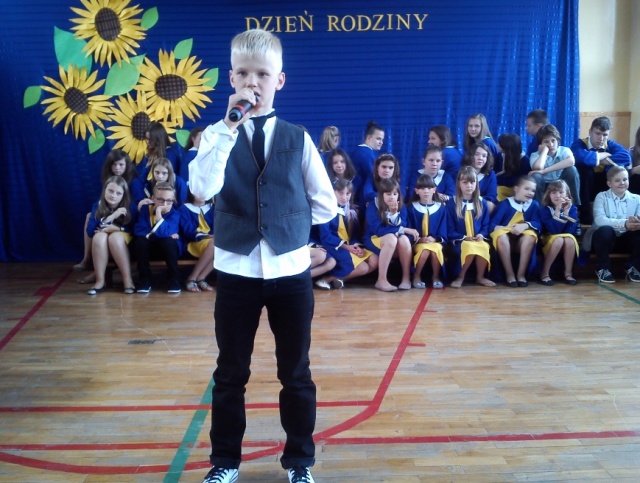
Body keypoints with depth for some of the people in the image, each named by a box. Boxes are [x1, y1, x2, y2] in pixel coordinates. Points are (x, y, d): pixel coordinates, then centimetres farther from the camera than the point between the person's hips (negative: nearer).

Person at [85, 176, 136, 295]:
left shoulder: (129, 207, -8)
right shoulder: (98, 206, -4)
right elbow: (90, 231, -15)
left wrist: (118, 228, -23)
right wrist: (111, 217, -24)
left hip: (124, 242, -2)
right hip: (102, 246, 2)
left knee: (115, 236, -34)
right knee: (99, 236, -32)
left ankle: (127, 279, -31)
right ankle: (100, 281, -29)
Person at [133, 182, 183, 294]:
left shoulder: (175, 213, -17)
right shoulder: (145, 209, -8)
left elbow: (164, 232, -34)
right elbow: (138, 230, -20)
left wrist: (158, 212, -36)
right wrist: (155, 233, -24)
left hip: (169, 249, -2)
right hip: (150, 248, 2)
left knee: (168, 241, -35)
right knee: (140, 241, -29)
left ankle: (174, 279, -16)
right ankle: (145, 279, -14)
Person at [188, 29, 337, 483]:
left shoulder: (297, 138, 1)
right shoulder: (217, 135, -1)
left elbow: (326, 205, 6)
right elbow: (203, 189, -22)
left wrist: (288, 221, 3)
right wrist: (230, 127, -24)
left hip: (291, 272, 1)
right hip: (235, 272, 0)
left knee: (296, 374, 13)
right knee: (230, 374, 13)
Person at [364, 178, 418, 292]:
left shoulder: (401, 207, 1)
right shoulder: (373, 206, -10)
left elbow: (405, 227, -8)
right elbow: (378, 230, -20)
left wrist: (395, 213, -21)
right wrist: (402, 230, -21)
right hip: (375, 240, -3)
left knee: (404, 239, -31)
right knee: (391, 238, -36)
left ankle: (406, 278, -23)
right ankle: (381, 280, -32)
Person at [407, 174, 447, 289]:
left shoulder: (441, 208, 6)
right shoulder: (412, 208, 2)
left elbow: (443, 232, 5)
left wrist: (434, 239, -14)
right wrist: (419, 239, -15)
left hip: (435, 242, 1)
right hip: (418, 243, -1)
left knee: (436, 249, -34)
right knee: (425, 250, -35)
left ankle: (436, 277, -8)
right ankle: (416, 276, -10)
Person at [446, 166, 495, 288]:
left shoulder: (482, 202, 11)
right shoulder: (452, 203, 1)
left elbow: (486, 224, 13)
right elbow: (449, 229, 1)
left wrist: (482, 234, -7)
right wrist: (463, 237, -12)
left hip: (478, 240, 3)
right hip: (459, 241, -2)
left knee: (484, 247, -34)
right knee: (470, 247, -37)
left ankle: (480, 276, -7)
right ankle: (460, 277, -12)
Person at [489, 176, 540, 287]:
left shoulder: (534, 205, 7)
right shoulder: (505, 204, 0)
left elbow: (537, 224, -7)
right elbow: (492, 224, -8)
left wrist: (525, 225, -27)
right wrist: (501, 228, -30)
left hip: (522, 242, 2)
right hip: (506, 240, -2)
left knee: (530, 236, -31)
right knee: (501, 236, -36)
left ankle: (521, 274, -26)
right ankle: (509, 275, -28)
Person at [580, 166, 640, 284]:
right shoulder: (601, 196, -5)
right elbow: (599, 220, -23)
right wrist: (624, 223, -39)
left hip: (625, 239, 3)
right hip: (604, 237, -3)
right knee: (605, 230, -36)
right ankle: (603, 269, -11)